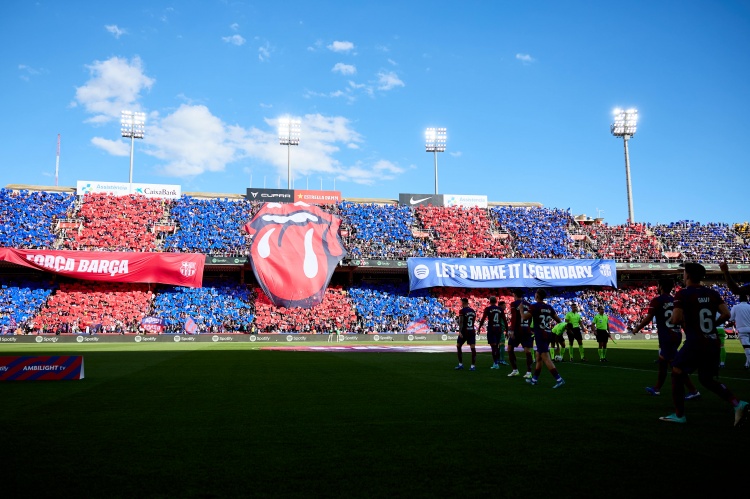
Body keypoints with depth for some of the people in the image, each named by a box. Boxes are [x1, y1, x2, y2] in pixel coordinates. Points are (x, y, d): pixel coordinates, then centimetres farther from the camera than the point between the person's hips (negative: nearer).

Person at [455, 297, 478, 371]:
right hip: (472, 331, 5)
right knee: (473, 348, 0)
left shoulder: (462, 311, -8)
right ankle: (473, 365, -7)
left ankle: (460, 364, 14)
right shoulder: (473, 311, 11)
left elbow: (461, 322, -16)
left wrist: (460, 331, -20)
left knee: (458, 346, 12)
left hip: (464, 331, -5)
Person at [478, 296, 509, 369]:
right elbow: (505, 320, 7)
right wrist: (507, 330, 14)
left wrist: (479, 327, 2)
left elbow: (483, 319, -7)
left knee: (493, 346, -4)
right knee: (497, 346, 14)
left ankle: (495, 363, -9)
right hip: (499, 329, 3)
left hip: (491, 329, -3)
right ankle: (496, 362, 17)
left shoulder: (488, 309, -3)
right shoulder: (500, 309, 7)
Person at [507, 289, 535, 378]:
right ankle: (528, 372, -3)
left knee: (510, 348, 10)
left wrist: (512, 330, -17)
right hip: (527, 330, 4)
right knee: (527, 351, 3)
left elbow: (513, 317, -14)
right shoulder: (528, 305, 13)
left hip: (517, 329, -4)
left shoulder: (514, 304, -3)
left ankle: (515, 370, 9)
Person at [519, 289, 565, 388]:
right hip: (548, 334, 8)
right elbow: (558, 320, 11)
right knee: (538, 356, 18)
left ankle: (559, 379, -17)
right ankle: (534, 379, 26)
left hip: (540, 335, -8)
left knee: (546, 358, -10)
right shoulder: (549, 307, 9)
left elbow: (524, 317, -16)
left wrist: (521, 309, 1)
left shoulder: (534, 306, -10)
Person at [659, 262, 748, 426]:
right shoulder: (713, 293, 7)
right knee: (708, 380, 21)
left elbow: (675, 320, -18)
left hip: (695, 343, -6)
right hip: (713, 343, 6)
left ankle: (679, 415, 12)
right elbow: (726, 314, 2)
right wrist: (712, 324, 15)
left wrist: (683, 321, 5)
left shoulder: (683, 294, -10)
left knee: (677, 375, 11)